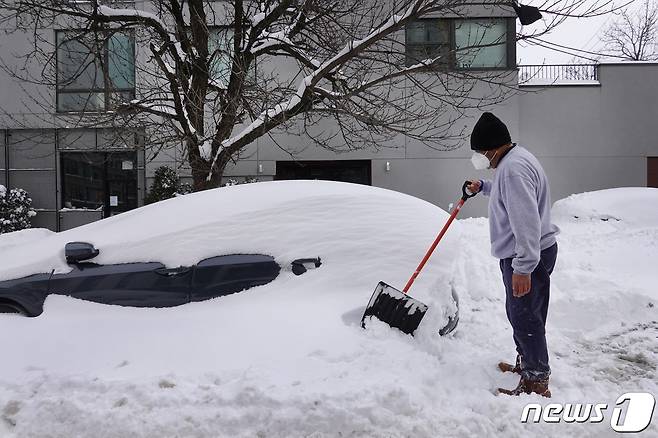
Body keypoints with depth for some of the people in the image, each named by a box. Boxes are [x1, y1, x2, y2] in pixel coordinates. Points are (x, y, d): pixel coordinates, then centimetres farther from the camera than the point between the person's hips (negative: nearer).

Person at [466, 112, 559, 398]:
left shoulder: (513, 168, -23)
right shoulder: (513, 160, 12)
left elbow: (527, 221, -29)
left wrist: (523, 267, -30)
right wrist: (483, 187, 25)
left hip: (527, 257, -11)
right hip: (535, 252, 11)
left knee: (524, 317, -2)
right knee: (524, 315, 20)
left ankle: (537, 382, 8)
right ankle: (525, 363, 35)